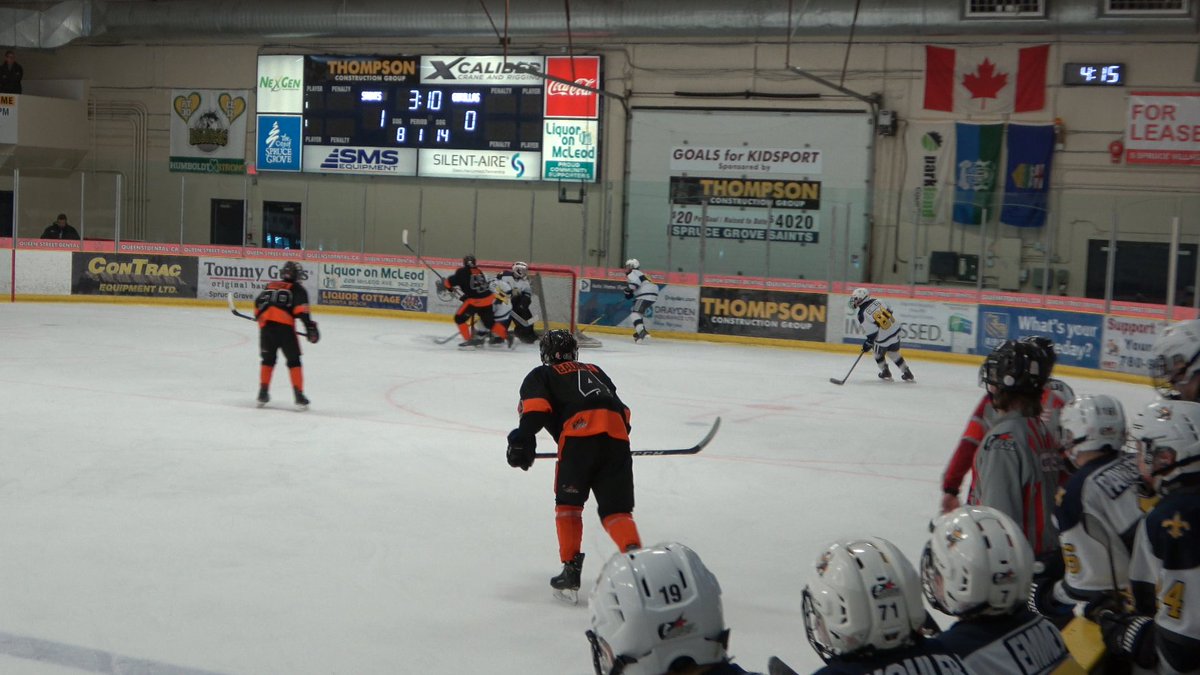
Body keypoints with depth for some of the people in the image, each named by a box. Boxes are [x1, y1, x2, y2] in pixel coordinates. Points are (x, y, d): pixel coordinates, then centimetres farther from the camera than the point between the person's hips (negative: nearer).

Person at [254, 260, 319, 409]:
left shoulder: (270, 286, 25)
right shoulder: (297, 289, 10)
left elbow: (258, 305, 24)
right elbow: (300, 309, -6)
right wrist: (309, 325, -11)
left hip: (265, 325, 4)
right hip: (284, 326, -4)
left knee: (268, 359, 21)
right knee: (293, 361, 4)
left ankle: (263, 393, 18)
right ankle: (299, 396, -2)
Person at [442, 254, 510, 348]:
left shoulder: (462, 271, -3)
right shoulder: (480, 272, 18)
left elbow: (451, 281, -7)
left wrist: (445, 283, 16)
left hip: (474, 301, -6)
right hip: (487, 299, 7)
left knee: (460, 318, 8)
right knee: (490, 323, 19)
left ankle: (468, 339, 1)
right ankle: (506, 336, 10)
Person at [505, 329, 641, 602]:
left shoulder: (541, 375, 22)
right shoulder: (595, 371, 37)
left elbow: (536, 407, 0)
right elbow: (622, 411, 31)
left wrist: (522, 441, -5)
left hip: (580, 433, -4)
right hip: (617, 436, 4)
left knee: (569, 503, 14)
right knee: (616, 510, 7)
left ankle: (571, 571, 7)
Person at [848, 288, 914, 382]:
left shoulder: (863, 315, -19)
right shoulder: (877, 301, -4)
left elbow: (872, 333, -18)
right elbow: (889, 311, 8)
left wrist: (868, 344, -3)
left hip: (883, 339, -6)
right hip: (895, 330, 6)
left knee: (878, 354, 24)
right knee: (895, 354, 24)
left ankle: (886, 373, 32)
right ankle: (907, 373, 27)